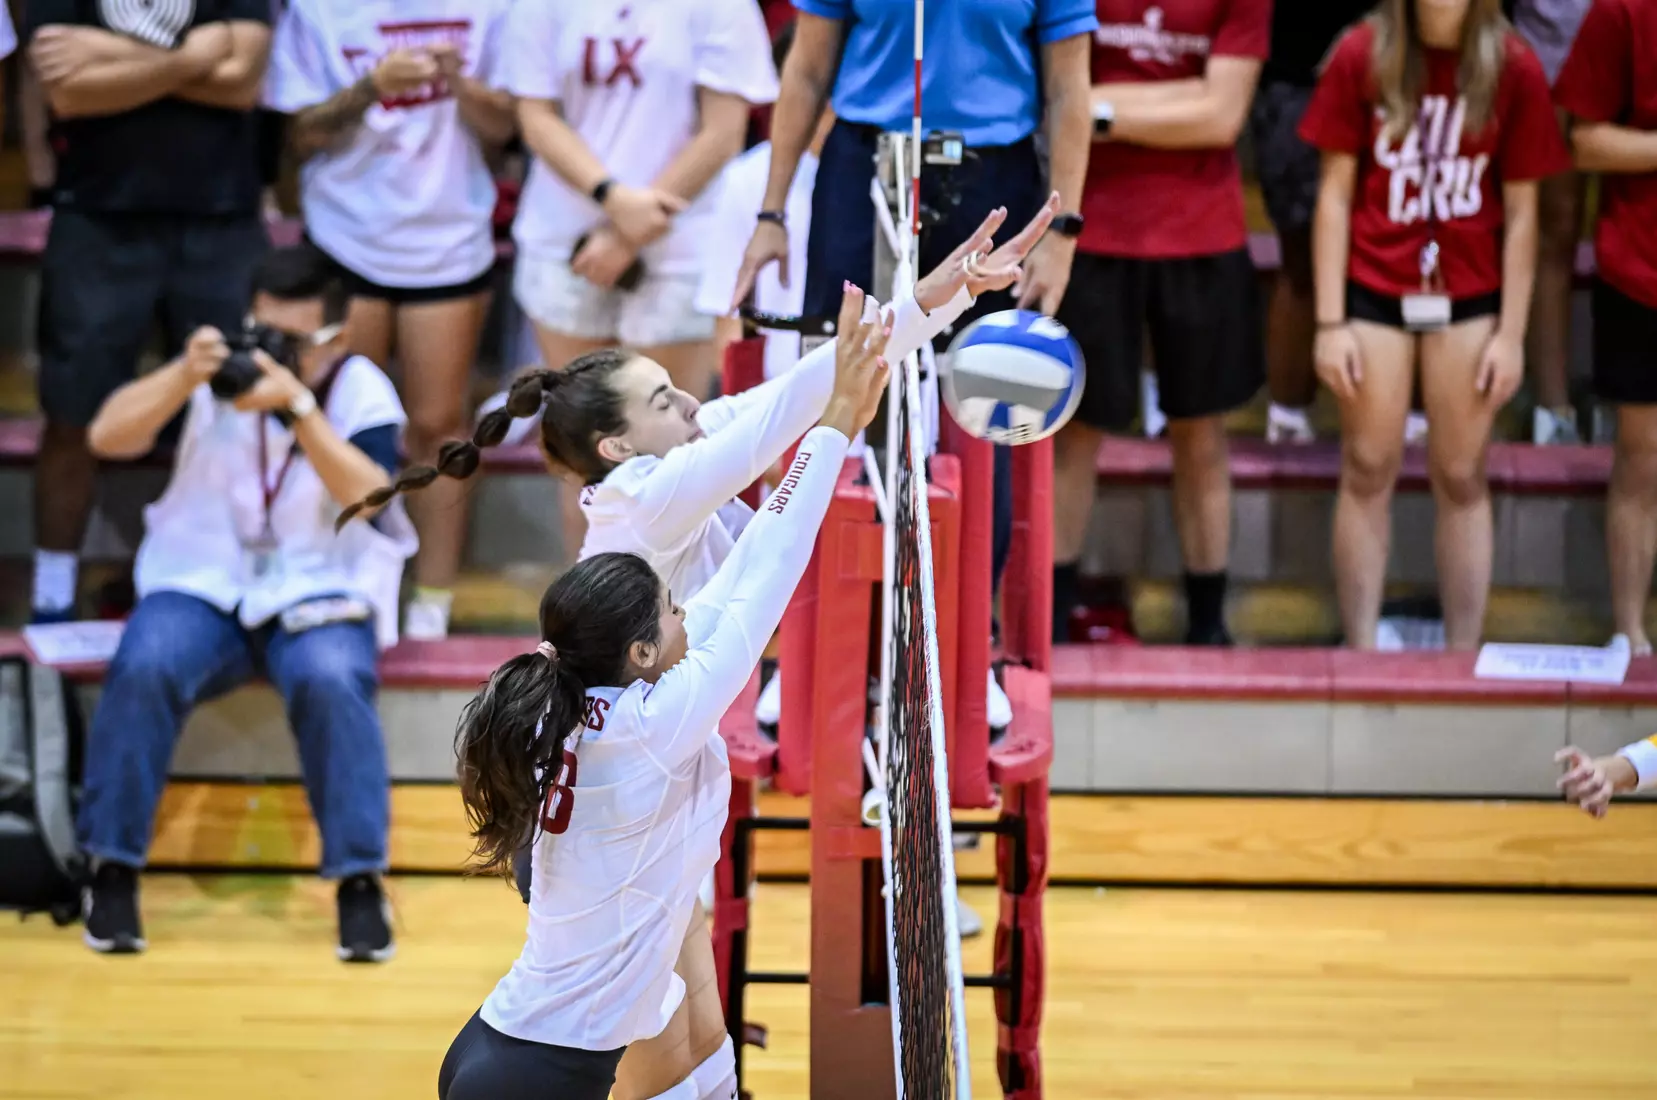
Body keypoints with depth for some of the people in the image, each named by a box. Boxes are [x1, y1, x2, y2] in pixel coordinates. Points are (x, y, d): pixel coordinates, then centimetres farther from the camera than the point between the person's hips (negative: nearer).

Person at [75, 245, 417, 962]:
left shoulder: (362, 392, -3)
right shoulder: (221, 372, 2)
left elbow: (370, 498, -22)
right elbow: (107, 437, -8)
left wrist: (298, 405, -33)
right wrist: (185, 376, -24)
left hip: (319, 594, -1)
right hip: (202, 584, 1)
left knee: (331, 681, -34)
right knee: (144, 667, -30)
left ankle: (360, 880, -21)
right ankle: (113, 869, -16)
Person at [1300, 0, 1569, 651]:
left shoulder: (1513, 68, -4)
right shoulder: (1363, 56, -4)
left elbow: (1520, 213, 0)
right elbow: (1336, 193, -1)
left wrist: (1511, 334, -2)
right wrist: (1330, 323, -4)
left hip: (1469, 295, 0)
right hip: (1374, 288, 0)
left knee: (1461, 478, 5)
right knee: (1368, 472, 4)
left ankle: (1463, 654, 11)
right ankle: (1360, 655, 10)